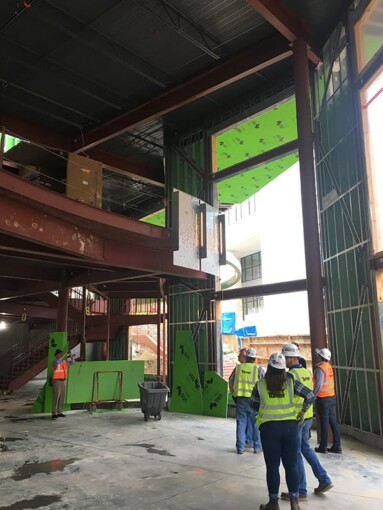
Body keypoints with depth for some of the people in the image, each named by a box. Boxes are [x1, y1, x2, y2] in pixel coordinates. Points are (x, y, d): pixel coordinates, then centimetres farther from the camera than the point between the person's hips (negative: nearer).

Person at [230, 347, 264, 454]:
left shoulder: (238, 368, 5)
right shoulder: (258, 369, -2)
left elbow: (231, 383, 9)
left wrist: (233, 394, 18)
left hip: (240, 399, 2)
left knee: (241, 423, 10)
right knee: (256, 423, 11)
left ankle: (240, 447, 14)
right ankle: (257, 446, 19)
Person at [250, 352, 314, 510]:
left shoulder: (260, 384, -2)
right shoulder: (291, 382, 0)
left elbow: (253, 405, 10)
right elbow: (310, 396, 1)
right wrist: (302, 412, 11)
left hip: (269, 427, -1)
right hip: (290, 426, 2)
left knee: (272, 466, 9)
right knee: (291, 465, 12)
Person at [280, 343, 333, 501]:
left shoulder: (290, 375, -19)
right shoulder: (307, 372, 5)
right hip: (308, 416, 8)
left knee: (295, 454, 4)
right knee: (306, 448, 23)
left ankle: (300, 491, 12)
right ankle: (324, 480, 24)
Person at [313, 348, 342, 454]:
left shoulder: (320, 368, -15)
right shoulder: (329, 366, 9)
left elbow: (318, 385, -21)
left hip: (323, 399, -8)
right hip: (331, 397, 8)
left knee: (324, 423, 0)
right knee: (333, 422, 9)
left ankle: (323, 447, 9)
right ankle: (337, 446, 12)